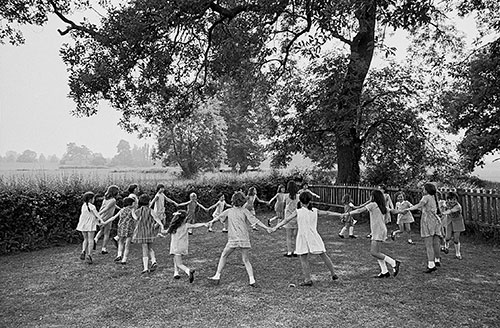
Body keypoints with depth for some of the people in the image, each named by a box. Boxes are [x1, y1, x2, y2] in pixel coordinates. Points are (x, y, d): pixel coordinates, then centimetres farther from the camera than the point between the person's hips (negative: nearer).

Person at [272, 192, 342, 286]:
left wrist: (276, 227, -4)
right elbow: (327, 213, 14)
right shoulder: (315, 211, 4)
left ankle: (308, 279, 0)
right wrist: (340, 215, 26)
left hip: (303, 237, -3)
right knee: (324, 255, 15)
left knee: (303, 259, 4)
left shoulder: (298, 212, -5)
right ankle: (333, 274, 25)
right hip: (314, 237, 4)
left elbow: (286, 220, -6)